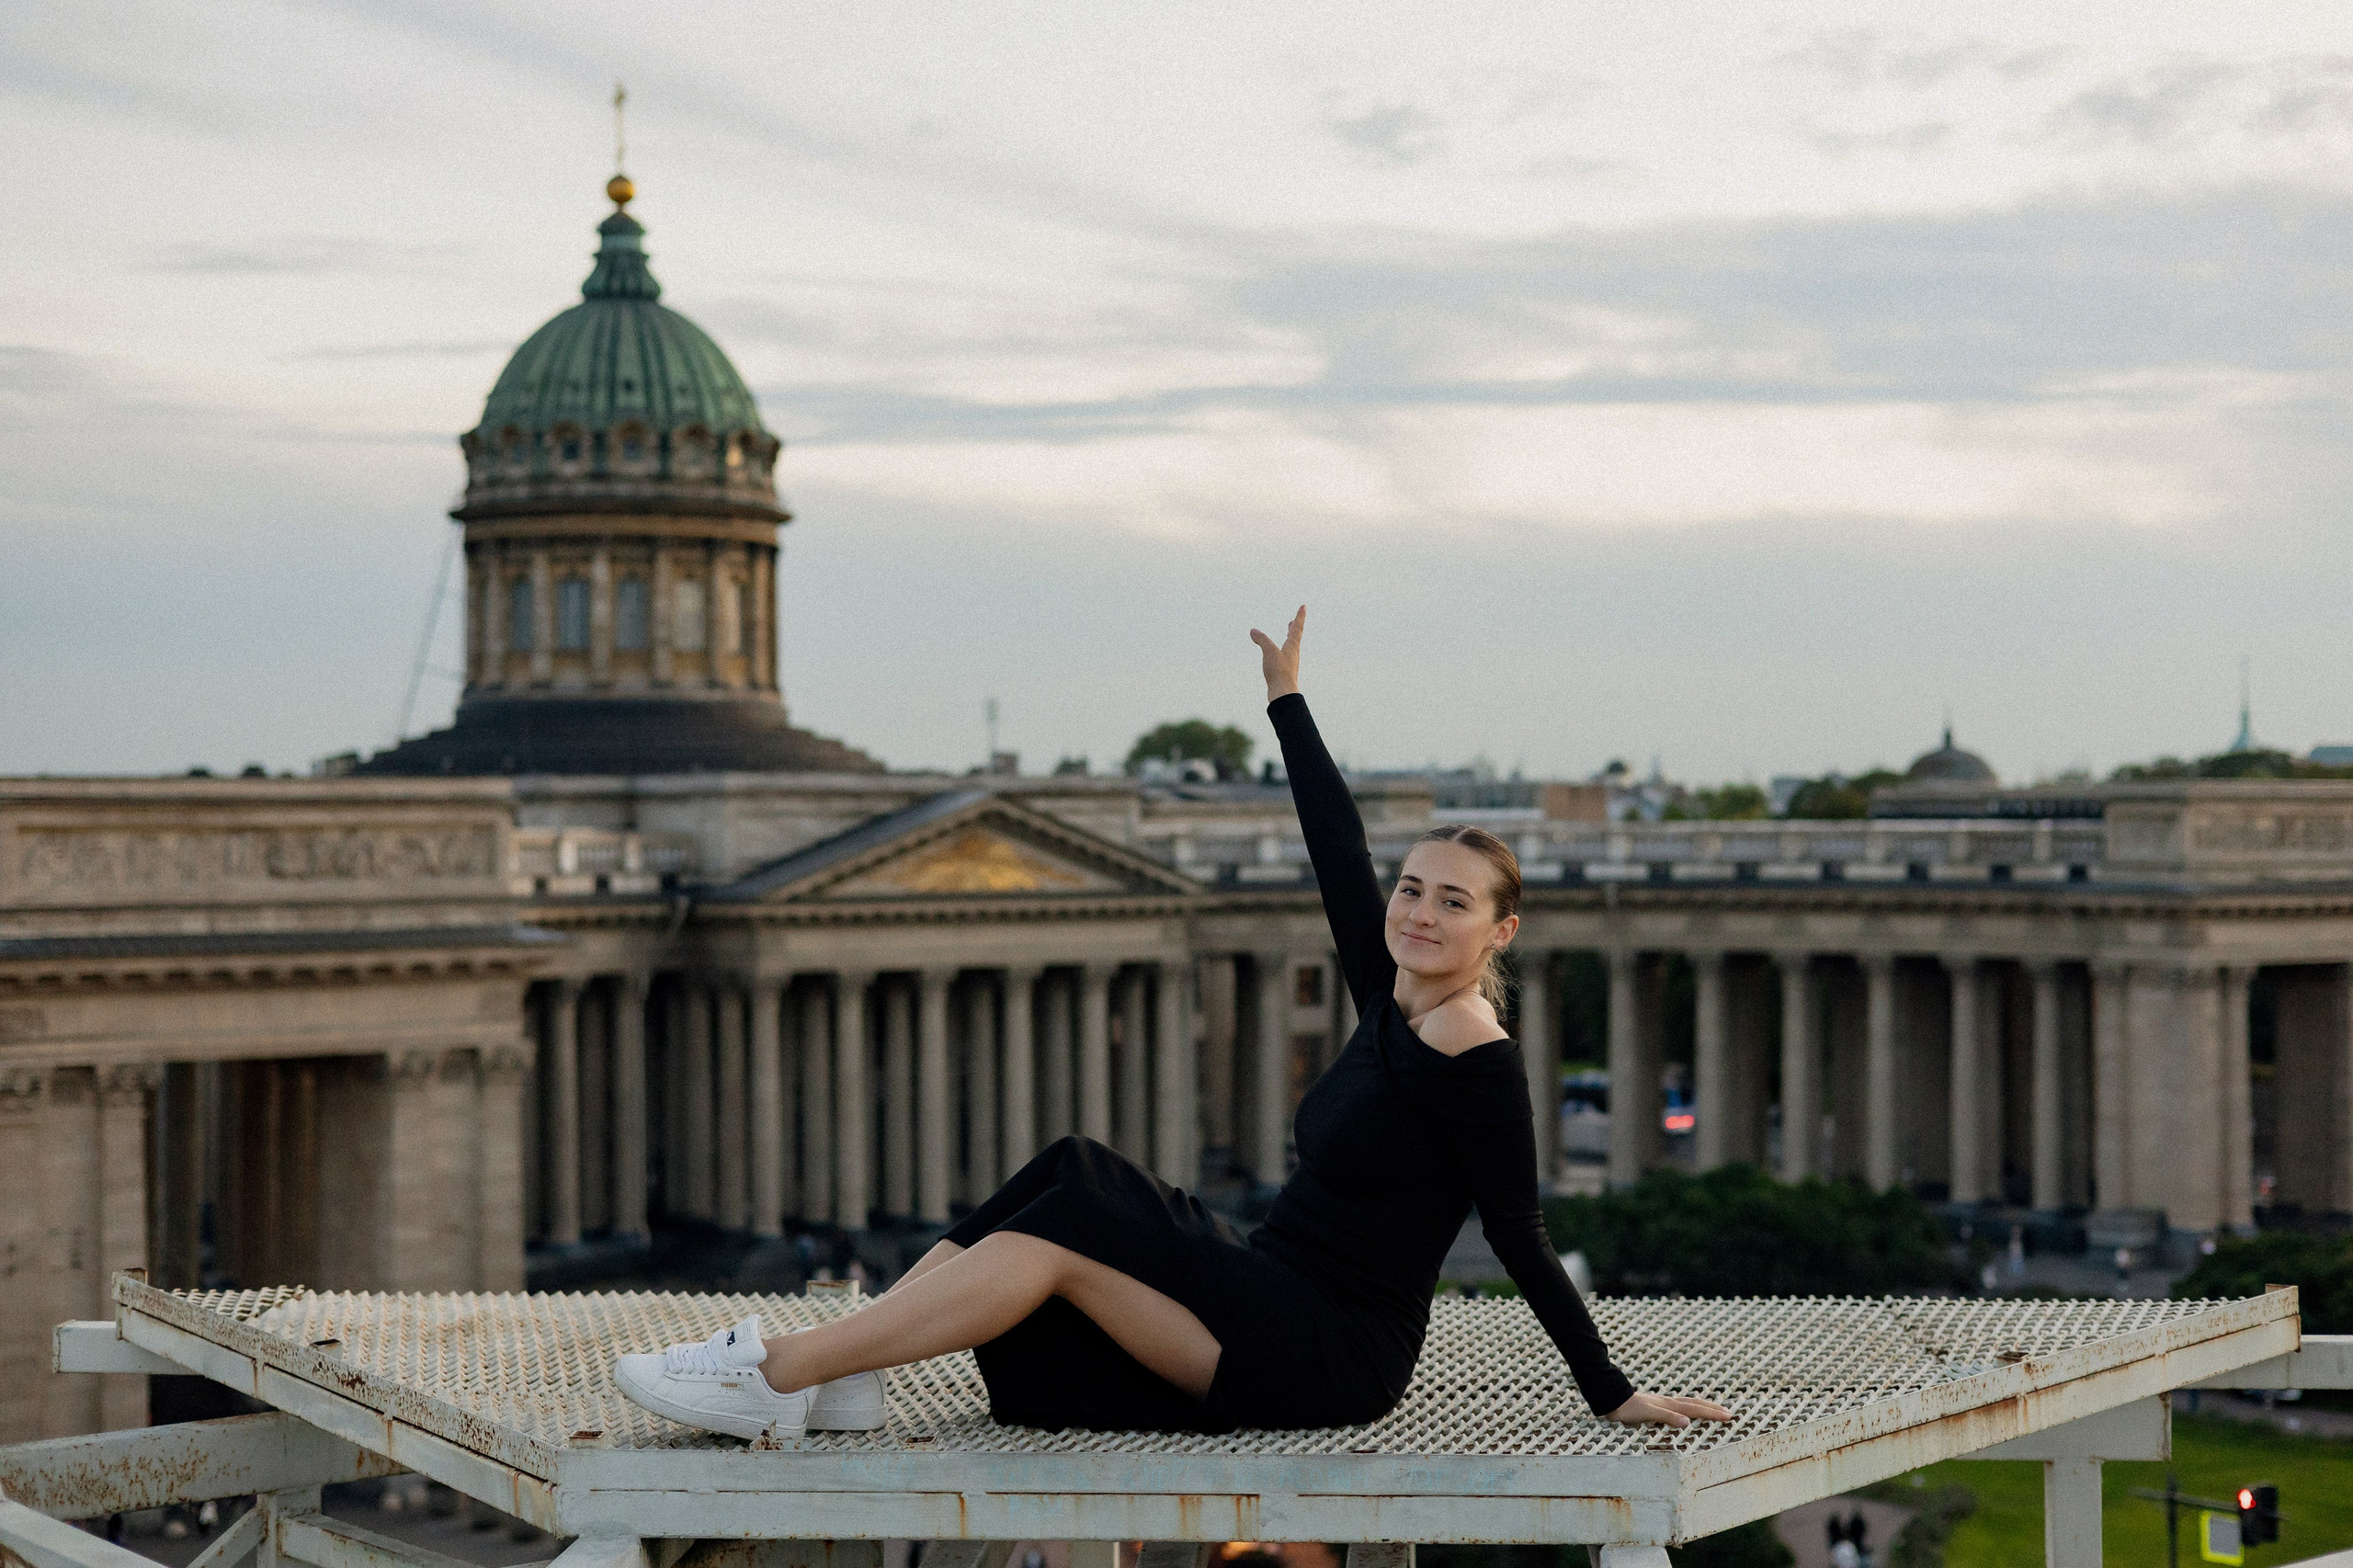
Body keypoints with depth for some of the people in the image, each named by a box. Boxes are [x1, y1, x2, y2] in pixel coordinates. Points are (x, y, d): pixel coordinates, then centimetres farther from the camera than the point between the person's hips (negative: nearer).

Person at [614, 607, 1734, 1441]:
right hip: (1278, 1314, 9)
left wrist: (1613, 1395, -12)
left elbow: (1522, 1244, -12)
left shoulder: (1479, 1066, -14)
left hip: (1334, 1357, -9)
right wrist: (1287, 699, 22)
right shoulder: (1390, 999, 10)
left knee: (1064, 1232, -18)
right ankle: (837, 1374, -14)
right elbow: (1339, 851, 15)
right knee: (1077, 1171, -5)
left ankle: (774, 1376, -21)